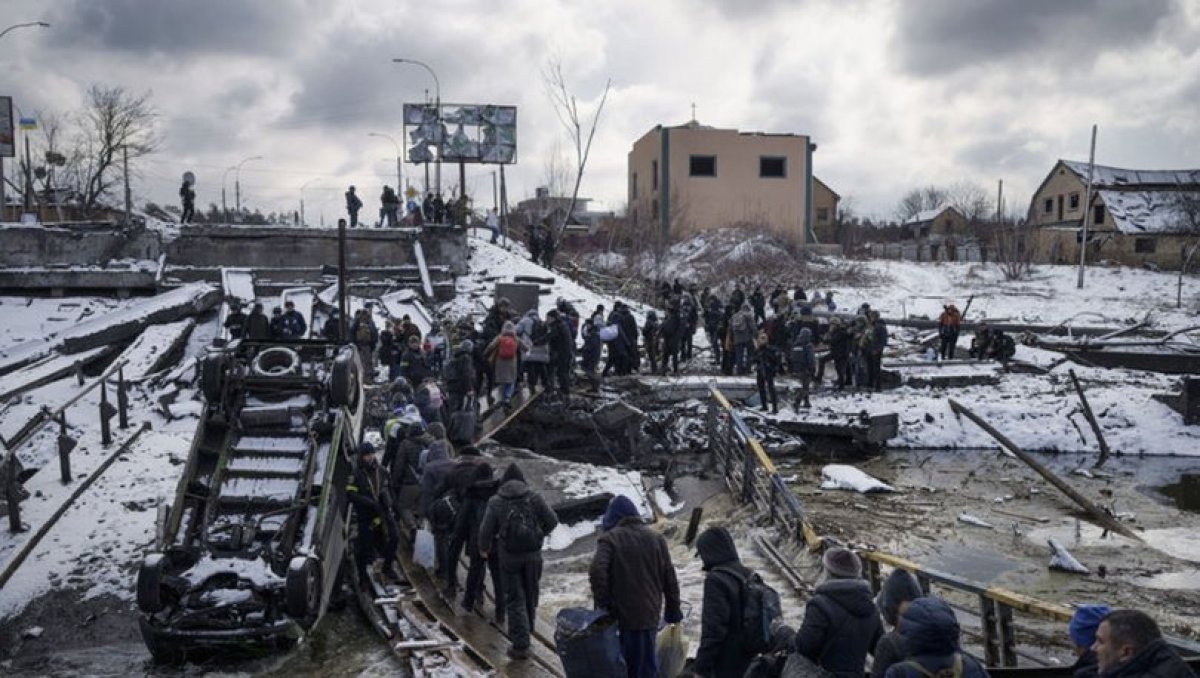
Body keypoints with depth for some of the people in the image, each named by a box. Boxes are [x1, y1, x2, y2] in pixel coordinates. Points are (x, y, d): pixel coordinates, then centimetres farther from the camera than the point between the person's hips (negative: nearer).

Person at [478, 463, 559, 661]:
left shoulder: (495, 502, -6)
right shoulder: (534, 497, -3)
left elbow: (486, 530, -7)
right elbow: (552, 521, -2)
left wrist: (484, 549, 13)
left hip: (509, 555, -2)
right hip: (533, 554, 2)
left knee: (514, 599, 4)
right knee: (530, 593, 21)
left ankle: (521, 645, 0)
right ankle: (527, 629, 40)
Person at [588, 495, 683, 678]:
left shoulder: (609, 538, -6)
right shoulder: (656, 538, 8)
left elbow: (597, 572, -20)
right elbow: (669, 578, 9)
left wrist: (602, 603, -10)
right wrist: (673, 610, 16)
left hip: (622, 613, -3)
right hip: (650, 613, 3)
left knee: (629, 662, 7)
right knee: (647, 662, 12)